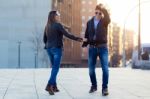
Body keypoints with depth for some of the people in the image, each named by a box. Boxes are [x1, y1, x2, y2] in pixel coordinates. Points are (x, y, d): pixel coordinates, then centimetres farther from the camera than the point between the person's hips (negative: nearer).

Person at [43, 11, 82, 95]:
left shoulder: (47, 26, 11)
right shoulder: (58, 25, -9)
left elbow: (44, 39, 16)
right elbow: (67, 34, -15)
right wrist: (77, 39, -10)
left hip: (49, 49, 7)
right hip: (57, 49, -7)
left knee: (54, 67, 14)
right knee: (56, 68, -6)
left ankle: (54, 86, 11)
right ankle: (49, 86, -17)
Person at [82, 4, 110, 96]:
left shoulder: (104, 21, 1)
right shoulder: (89, 22, 10)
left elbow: (108, 19, -24)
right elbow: (87, 35, 12)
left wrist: (104, 9, -35)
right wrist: (85, 43, -7)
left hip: (103, 47, -3)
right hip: (92, 48, 3)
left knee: (105, 68, -9)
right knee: (91, 69, 6)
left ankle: (105, 88, -1)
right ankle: (94, 85, 23)